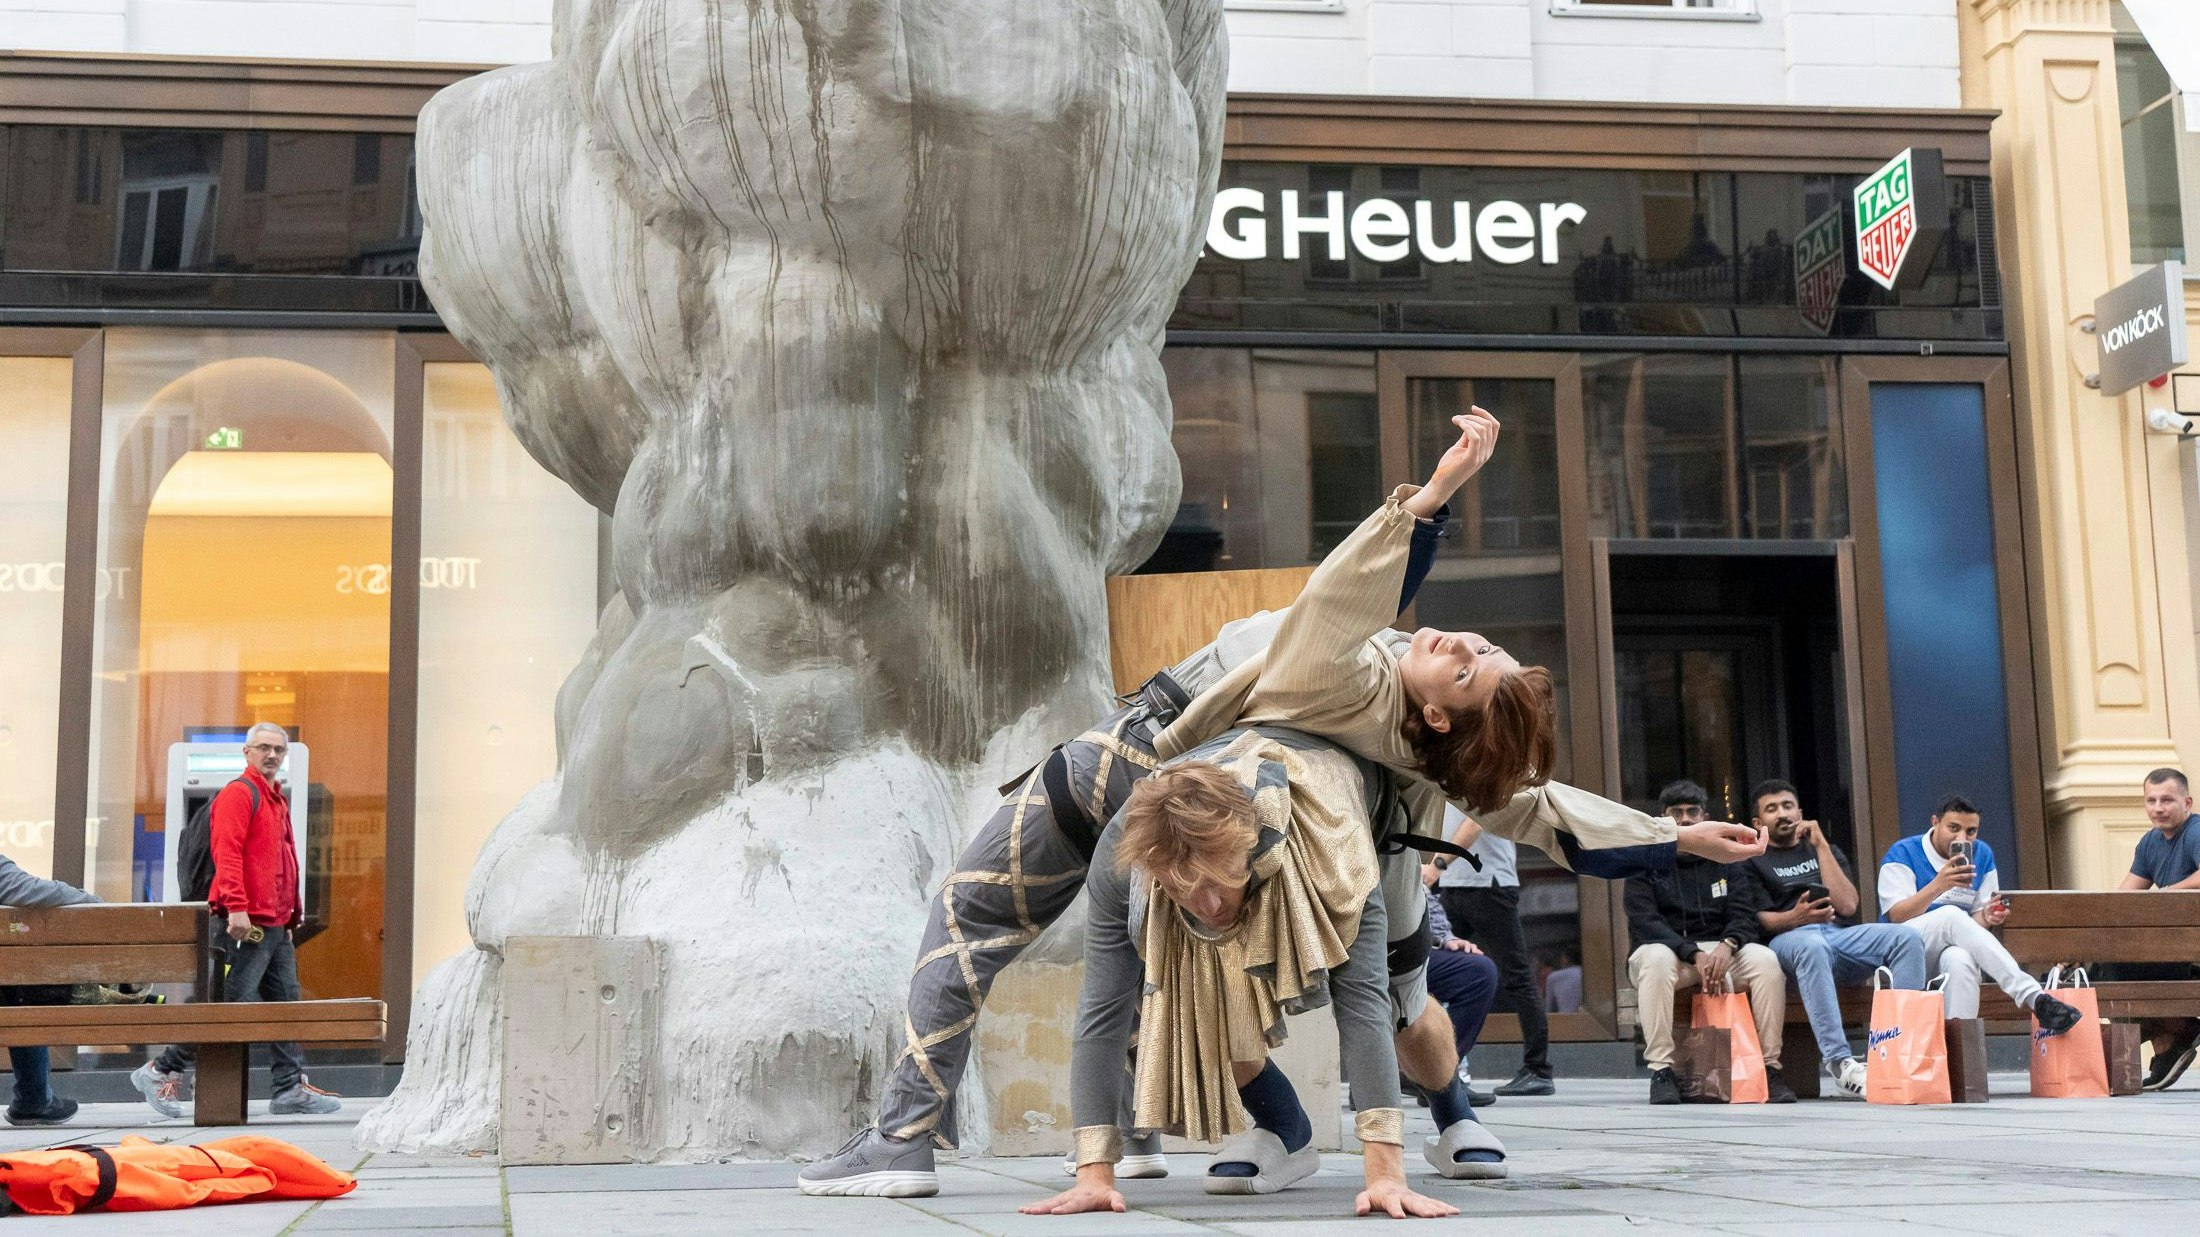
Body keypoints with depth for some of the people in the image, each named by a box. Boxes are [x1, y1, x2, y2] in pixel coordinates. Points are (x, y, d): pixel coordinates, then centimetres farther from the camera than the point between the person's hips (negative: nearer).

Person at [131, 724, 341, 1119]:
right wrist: (236, 907, -27)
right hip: (248, 922, -9)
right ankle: (162, 1070, 3)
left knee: (285, 1001, 8)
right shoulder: (238, 793, -7)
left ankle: (292, 1089, 10)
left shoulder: (277, 799, 21)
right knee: (234, 999, -8)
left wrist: (291, 915, 20)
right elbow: (227, 853, -18)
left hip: (276, 924, 9)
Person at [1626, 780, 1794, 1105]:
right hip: (1667, 948, -2)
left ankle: (1770, 1068, -21)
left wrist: (1726, 946, -22)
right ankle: (1661, 1070, -36)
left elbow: (1745, 916, 2)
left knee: (1765, 960, -28)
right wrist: (1695, 955, -23)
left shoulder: (1726, 862, 15)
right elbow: (1644, 923, -8)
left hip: (1720, 950, 2)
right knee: (1656, 959, -38)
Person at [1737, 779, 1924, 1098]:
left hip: (1841, 933, 4)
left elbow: (1847, 905, 10)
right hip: (1788, 938, -4)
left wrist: (1821, 845, 9)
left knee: (1907, 936, -25)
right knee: (1812, 946, -42)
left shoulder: (1826, 851, 30)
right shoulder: (1752, 860, 20)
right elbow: (1760, 919, 2)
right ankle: (1839, 1062, -48)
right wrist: (1795, 918, -20)